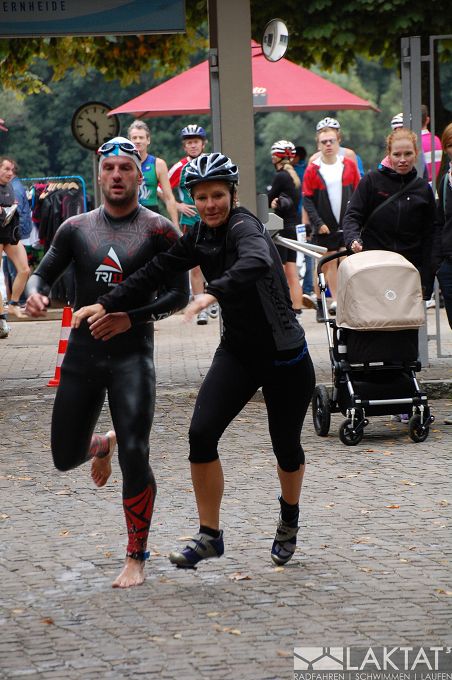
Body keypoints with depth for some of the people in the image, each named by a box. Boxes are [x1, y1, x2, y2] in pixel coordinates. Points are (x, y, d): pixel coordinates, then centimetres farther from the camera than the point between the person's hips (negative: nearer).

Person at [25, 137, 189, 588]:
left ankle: (136, 560, 1)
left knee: (135, 458, -13)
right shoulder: (76, 228, 7)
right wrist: (35, 294, -13)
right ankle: (104, 445, 46)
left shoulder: (158, 231, -2)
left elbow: (179, 294, -3)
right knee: (65, 458, 8)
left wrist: (134, 317, -18)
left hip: (133, 354, -3)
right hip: (82, 353, 4)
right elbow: (44, 272, 12)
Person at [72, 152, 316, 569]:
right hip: (238, 351, 6)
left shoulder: (244, 226, -20)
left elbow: (256, 262, -43)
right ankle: (209, 535, -2)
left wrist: (213, 293, -59)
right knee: (202, 434, -12)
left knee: (286, 446, 8)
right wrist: (107, 305, 3)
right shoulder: (200, 237, 2)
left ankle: (289, 524, 38)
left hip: (284, 355, -6)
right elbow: (156, 272, 9)